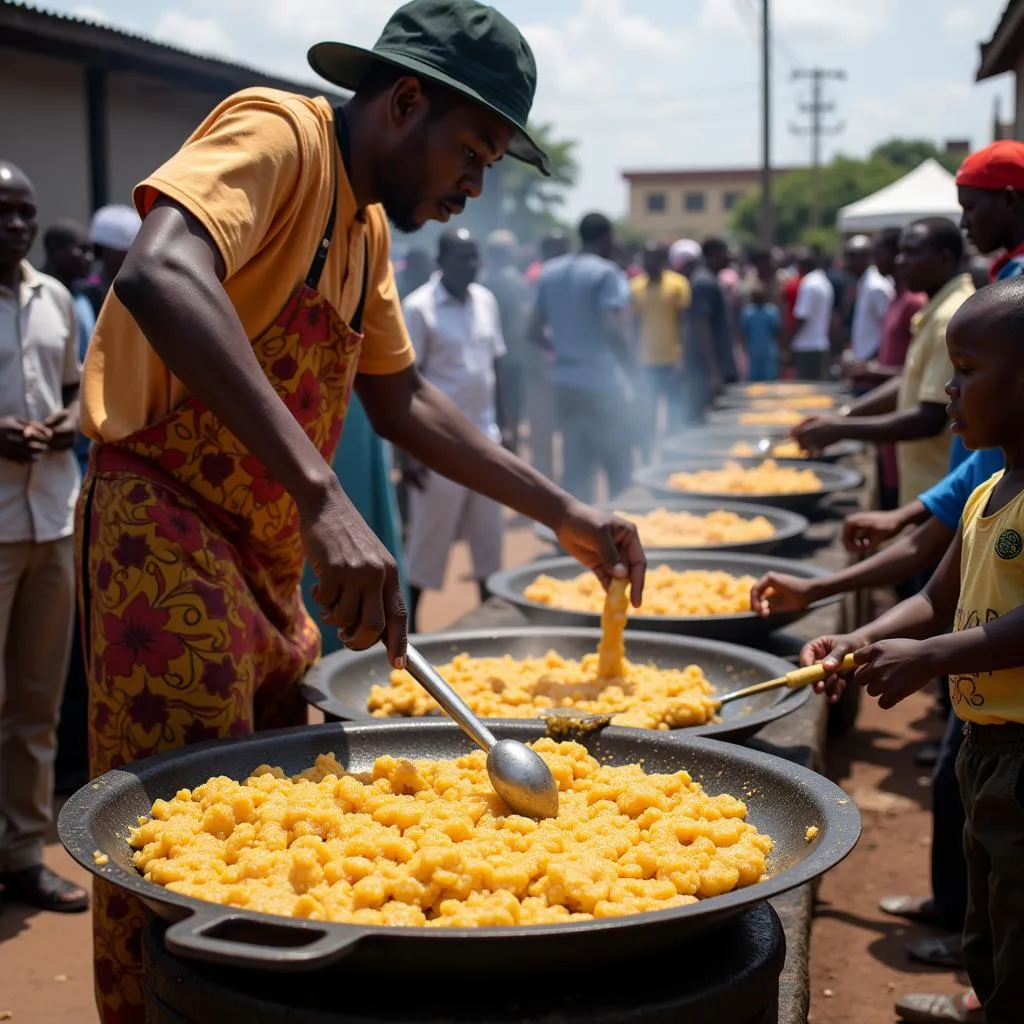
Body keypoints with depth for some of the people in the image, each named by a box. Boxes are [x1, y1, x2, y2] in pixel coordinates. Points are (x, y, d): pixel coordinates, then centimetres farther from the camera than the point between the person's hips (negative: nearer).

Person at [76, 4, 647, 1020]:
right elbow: (159, 276, -34)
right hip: (167, 541, -9)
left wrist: (559, 512, 15)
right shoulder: (277, 136, -13)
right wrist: (320, 495, -42)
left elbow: (400, 400, 22)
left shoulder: (367, 223, 16)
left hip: (268, 564, 9)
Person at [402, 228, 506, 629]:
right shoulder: (419, 307, -9)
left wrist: (500, 427, 12)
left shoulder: (486, 301, 8)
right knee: (430, 535, 1)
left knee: (488, 533, 10)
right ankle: (409, 620, 13)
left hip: (484, 438, 6)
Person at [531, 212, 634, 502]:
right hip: (603, 383, -6)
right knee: (619, 470, 4)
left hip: (566, 382, 6)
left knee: (575, 469, 11)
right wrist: (629, 370, -7)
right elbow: (613, 331, -19)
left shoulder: (550, 272, 10)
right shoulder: (606, 273, -10)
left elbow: (535, 331, 10)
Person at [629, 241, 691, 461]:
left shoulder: (677, 284, -3)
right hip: (645, 361, 2)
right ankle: (646, 463, 14)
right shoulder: (635, 287, 4)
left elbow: (684, 322, -5)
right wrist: (633, 359, 5)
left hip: (672, 360, -2)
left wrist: (682, 356, -12)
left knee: (675, 416, 3)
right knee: (646, 417, 6)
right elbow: (634, 324, 8)